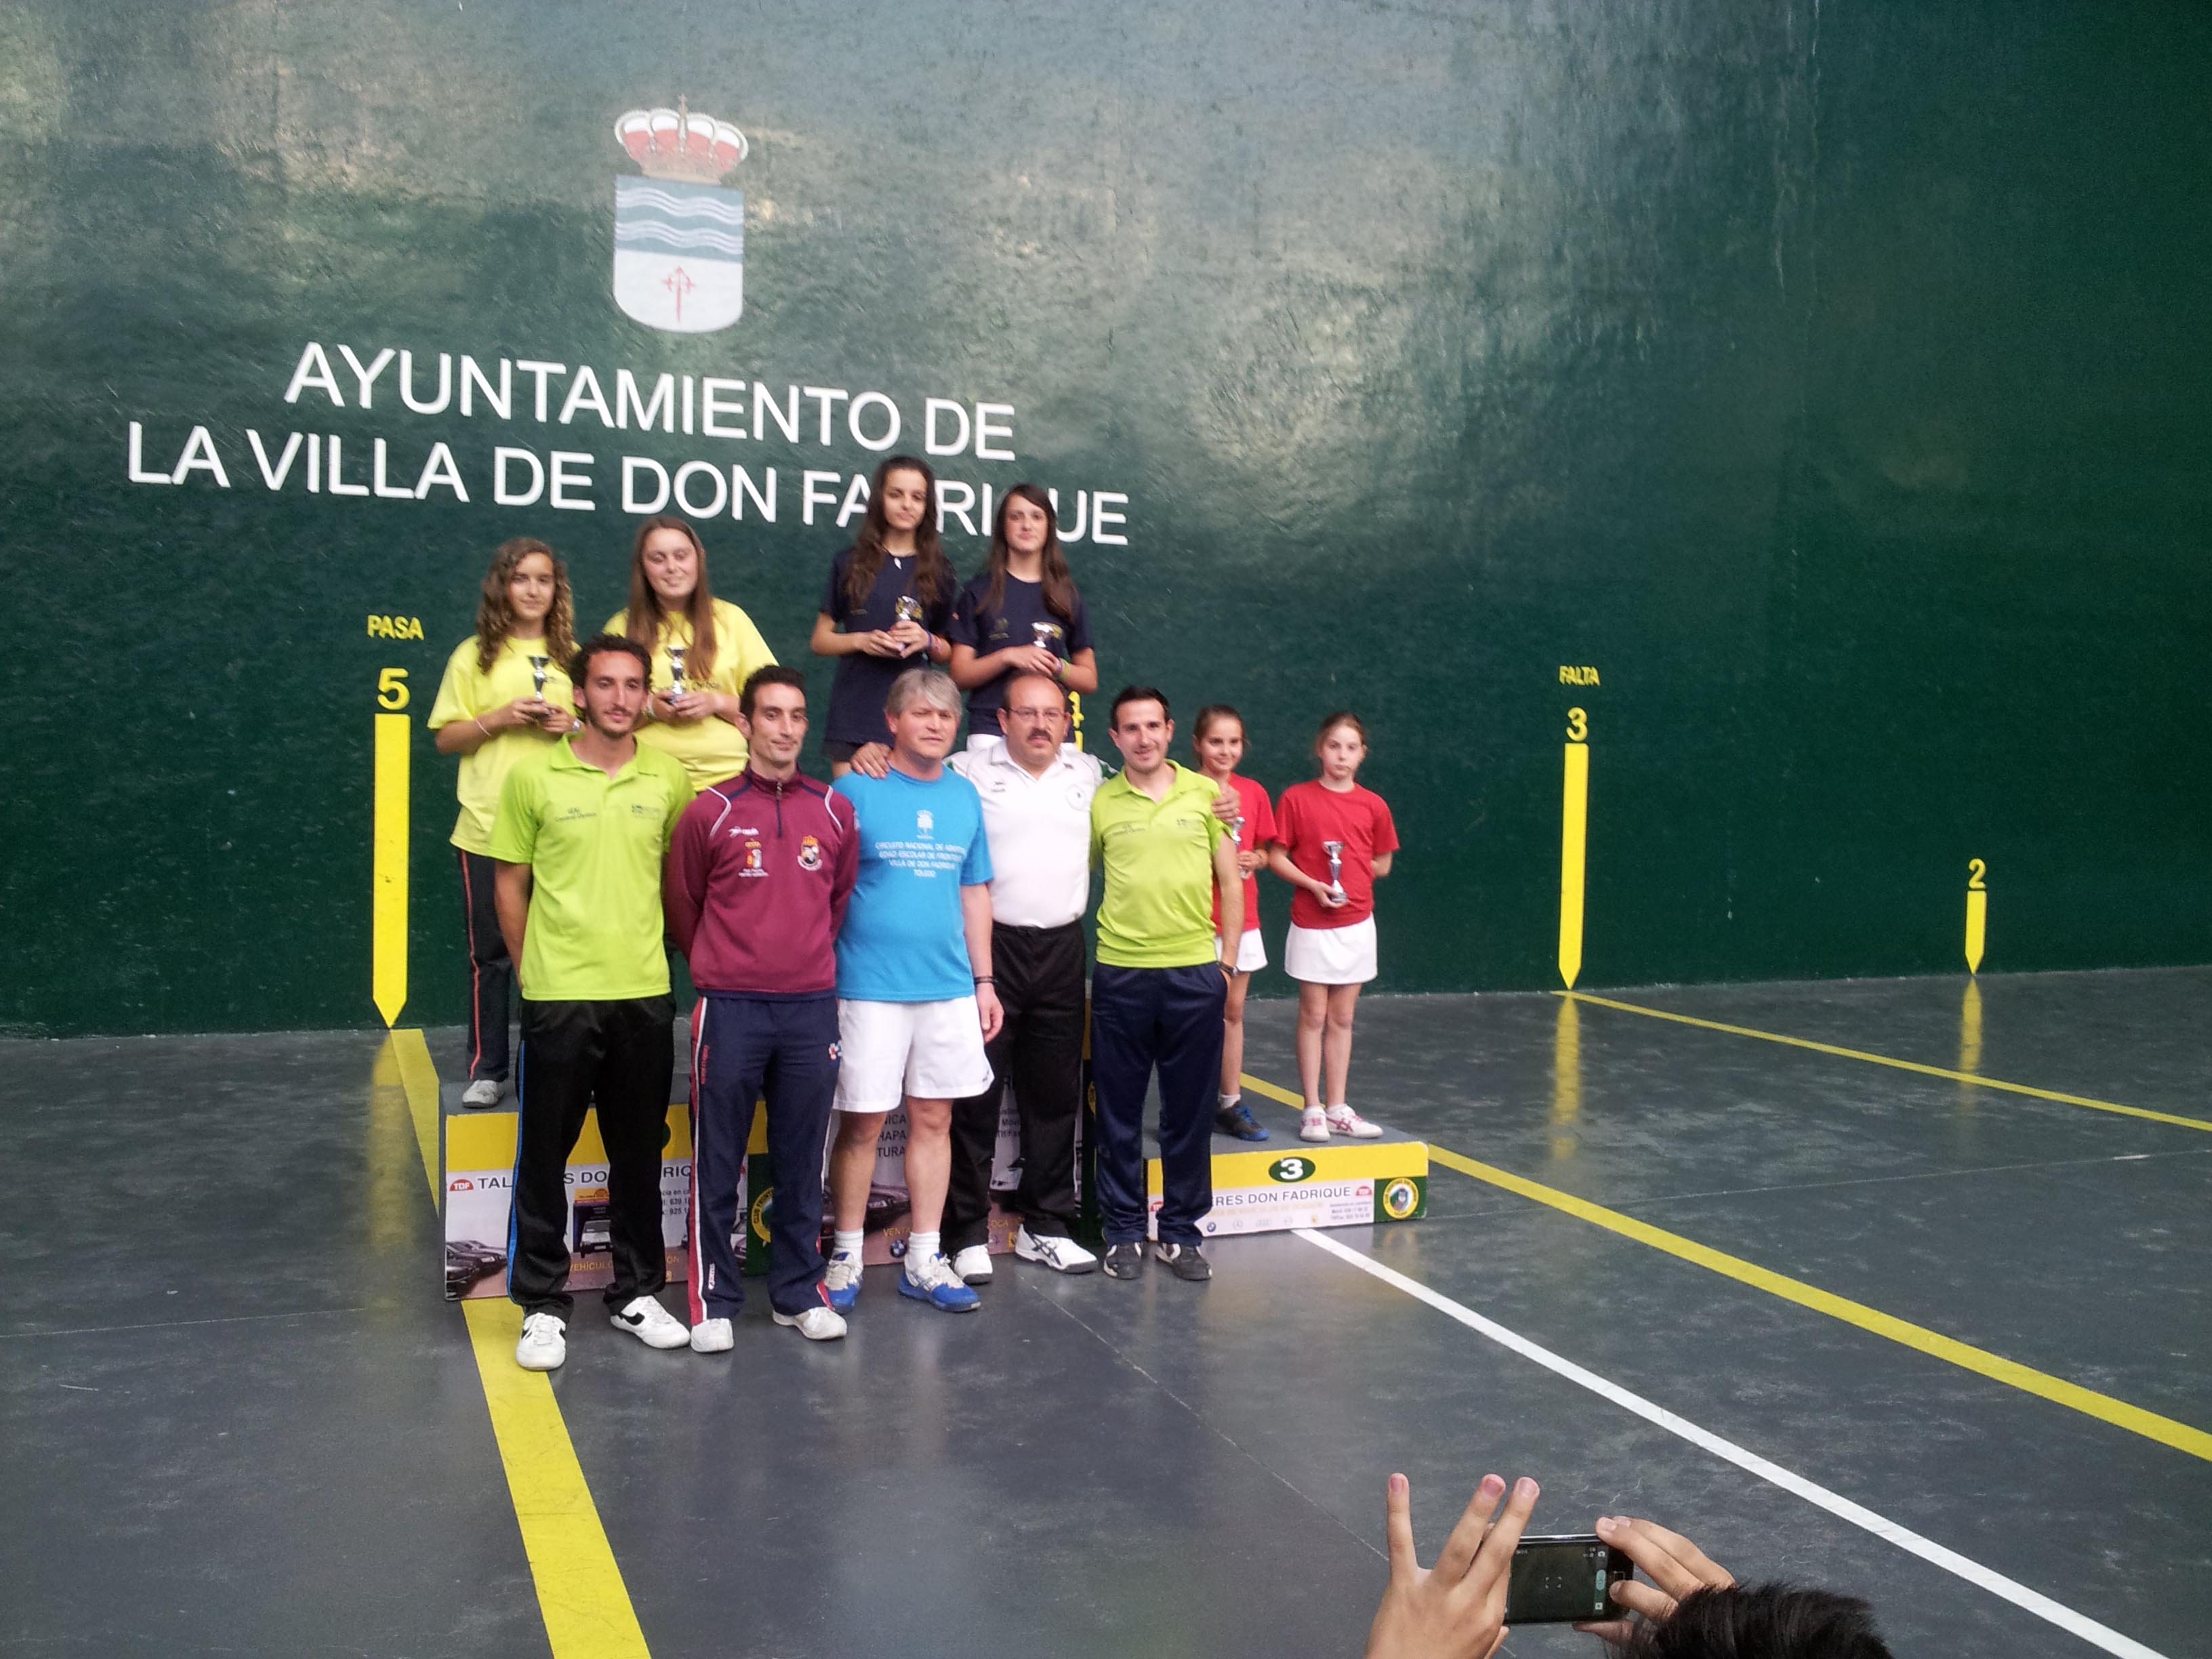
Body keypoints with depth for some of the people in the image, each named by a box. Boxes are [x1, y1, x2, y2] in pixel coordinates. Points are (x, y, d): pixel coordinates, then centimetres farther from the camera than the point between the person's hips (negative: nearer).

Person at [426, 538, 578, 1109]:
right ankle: (487, 1070, 14)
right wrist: (498, 720, -12)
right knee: (491, 953, 4)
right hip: (489, 827, -1)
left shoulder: (572, 656, 8)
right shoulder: (474, 656, 4)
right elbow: (445, 738, 4)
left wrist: (574, 725, -6)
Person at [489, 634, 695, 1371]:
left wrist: (667, 953, 11)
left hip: (645, 994, 2)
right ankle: (541, 1304, 17)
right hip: (558, 997, -2)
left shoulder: (669, 779, 3)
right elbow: (510, 884, 4)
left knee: (639, 1153, 12)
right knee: (544, 1154, 5)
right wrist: (532, 971, 4)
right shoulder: (534, 776, -3)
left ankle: (637, 1292, 26)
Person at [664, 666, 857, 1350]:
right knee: (717, 1163, 4)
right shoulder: (709, 811, -2)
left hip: (811, 1008, 3)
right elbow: (681, 905, 8)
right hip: (730, 1009, -2)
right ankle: (713, 1300, 15)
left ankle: (799, 1291, 22)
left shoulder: (835, 812, 6)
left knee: (801, 1161, 10)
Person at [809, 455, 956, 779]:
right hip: (853, 714, 0)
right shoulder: (850, 564, 9)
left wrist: (927, 641, -8)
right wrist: (861, 641, -9)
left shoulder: (938, 571, 11)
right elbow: (820, 640, 9)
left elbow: (950, 653, 13)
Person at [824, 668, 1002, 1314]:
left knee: (933, 1119, 9)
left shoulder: (964, 796, 10)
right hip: (869, 987, -4)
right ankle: (846, 1255, 19)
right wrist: (821, 979, -9)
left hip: (950, 987, 4)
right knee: (861, 1122, 4)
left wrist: (983, 979, 12)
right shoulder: (855, 790, -5)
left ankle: (924, 1261, 19)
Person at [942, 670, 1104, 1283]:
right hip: (991, 948, -4)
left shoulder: (1088, 774, 11)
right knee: (976, 1095, 0)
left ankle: (1045, 1227, 23)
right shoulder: (969, 772, -1)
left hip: (1062, 951, 4)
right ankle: (968, 1234, 9)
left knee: (1056, 1093, 11)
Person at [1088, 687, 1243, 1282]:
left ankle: (1181, 1231, 20)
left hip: (1195, 972, 1)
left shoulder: (1205, 793, 4)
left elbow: (1230, 881, 9)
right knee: (1119, 1111, 6)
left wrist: (1229, 957, 5)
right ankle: (1125, 1231, 19)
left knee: (1190, 1111, 7)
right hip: (1120, 974, -1)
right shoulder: (1099, 802, 1)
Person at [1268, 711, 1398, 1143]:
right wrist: (1313, 884, -16)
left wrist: (1350, 876, -4)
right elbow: (1277, 857, -4)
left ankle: (1338, 1109, 17)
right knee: (1313, 1017, 2)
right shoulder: (1297, 798, -6)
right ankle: (1312, 1110, 10)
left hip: (1356, 924, 3)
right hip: (1311, 924, -3)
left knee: (1342, 1018, 10)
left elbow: (1382, 864, 10)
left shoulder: (1373, 805, 1)